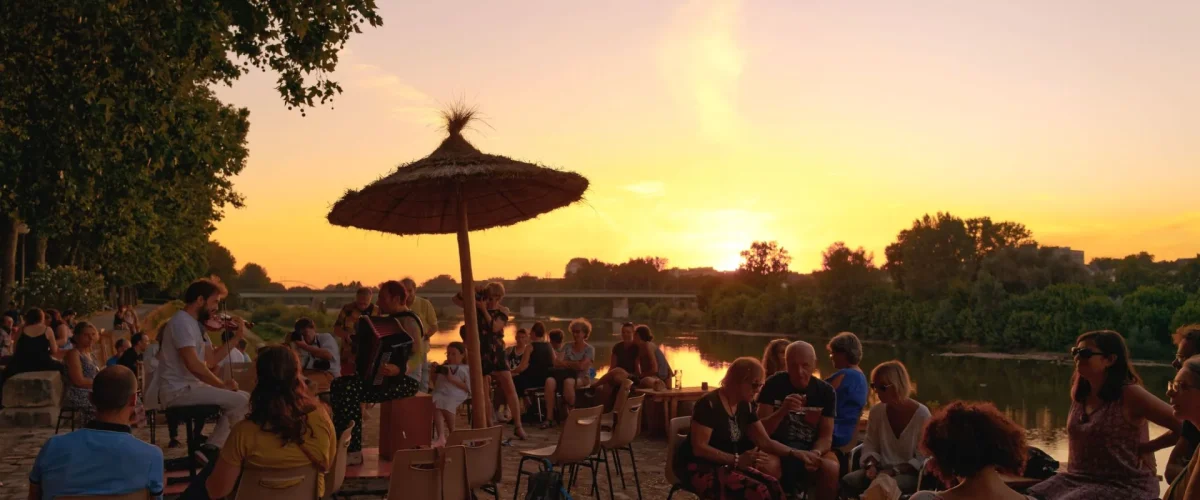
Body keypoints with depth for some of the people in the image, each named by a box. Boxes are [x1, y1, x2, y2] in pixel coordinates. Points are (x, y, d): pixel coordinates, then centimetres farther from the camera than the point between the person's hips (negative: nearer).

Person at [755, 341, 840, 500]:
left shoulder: (825, 391, -1)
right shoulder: (774, 384, -7)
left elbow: (826, 436, -3)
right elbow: (761, 431, -10)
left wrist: (815, 453, -27)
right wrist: (783, 411, -29)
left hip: (811, 449, 2)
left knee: (831, 469, -31)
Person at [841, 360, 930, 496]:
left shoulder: (921, 414, -10)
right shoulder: (876, 411, 5)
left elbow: (923, 459, -10)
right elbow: (870, 446, 9)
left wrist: (894, 471, -20)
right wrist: (871, 465, -13)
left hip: (910, 473, -4)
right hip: (882, 470, 4)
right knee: (847, 482, -25)